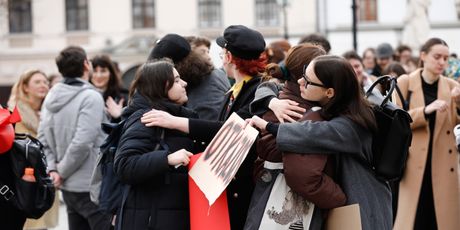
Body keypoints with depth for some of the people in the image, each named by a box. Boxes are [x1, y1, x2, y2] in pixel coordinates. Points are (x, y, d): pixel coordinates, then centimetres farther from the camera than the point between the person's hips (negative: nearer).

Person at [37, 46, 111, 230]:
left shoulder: (51, 97, 8)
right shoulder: (91, 97, -14)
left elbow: (43, 140, 4)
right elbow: (82, 142, -21)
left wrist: (52, 169, -1)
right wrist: (62, 171, -10)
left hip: (68, 188, 8)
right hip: (92, 187, -8)